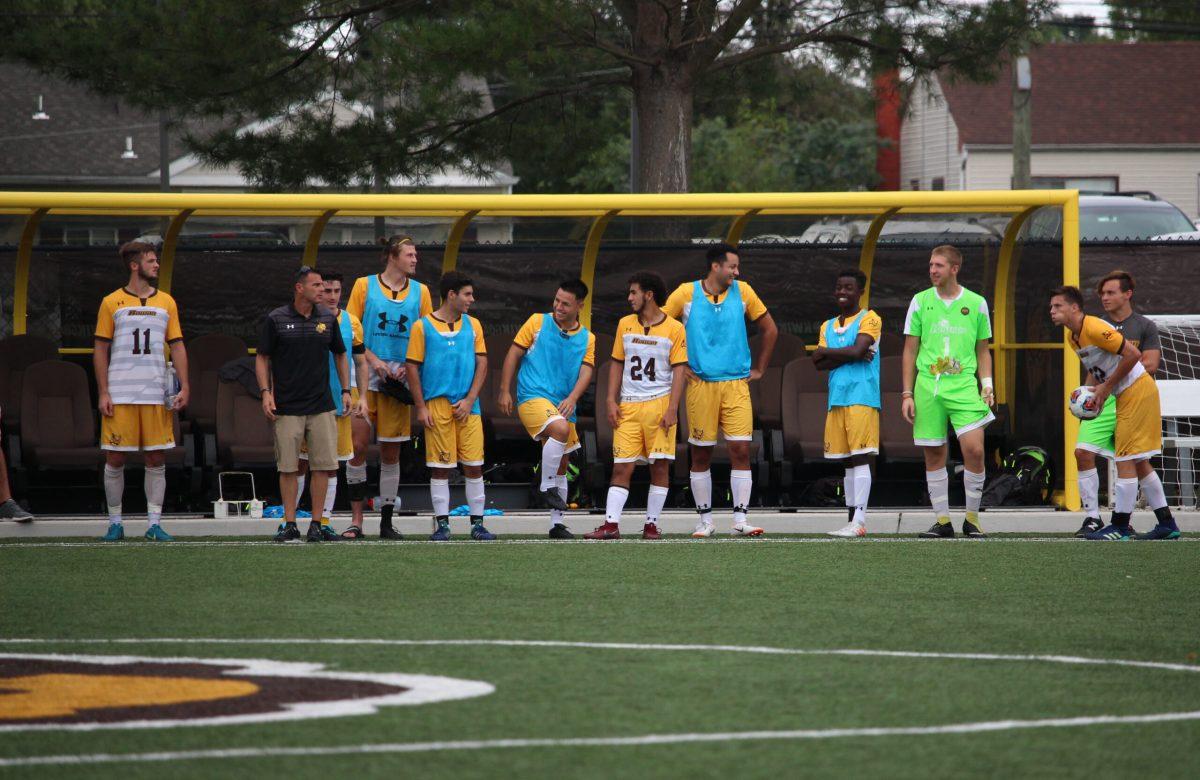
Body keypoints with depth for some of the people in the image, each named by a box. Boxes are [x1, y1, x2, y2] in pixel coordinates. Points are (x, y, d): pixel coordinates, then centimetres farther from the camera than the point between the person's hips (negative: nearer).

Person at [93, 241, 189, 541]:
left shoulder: (166, 302, 11)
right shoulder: (112, 303, 4)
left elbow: (177, 346, 11)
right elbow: (100, 349, 4)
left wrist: (183, 387, 0)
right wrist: (103, 393, -4)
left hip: (156, 393, 2)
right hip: (120, 395, -2)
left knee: (156, 459, 1)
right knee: (115, 459, -1)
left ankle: (154, 522, 6)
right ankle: (115, 522, 9)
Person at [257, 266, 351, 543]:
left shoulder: (328, 319, 8)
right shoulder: (275, 320, -1)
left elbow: (340, 355, 18)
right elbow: (262, 358, 4)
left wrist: (345, 390, 11)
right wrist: (266, 392, -7)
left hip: (322, 406, 2)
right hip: (287, 407, -2)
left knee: (322, 466, -2)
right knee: (288, 467, -1)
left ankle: (316, 524, 5)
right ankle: (290, 524, 6)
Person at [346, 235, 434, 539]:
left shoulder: (420, 291, 10)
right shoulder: (365, 285, 3)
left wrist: (408, 366, -5)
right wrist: (374, 360, -10)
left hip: (399, 378, 2)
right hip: (366, 376, -2)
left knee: (391, 451, 5)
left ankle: (387, 522, 9)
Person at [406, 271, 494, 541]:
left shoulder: (472, 325, 11)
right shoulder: (423, 326, 1)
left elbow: (482, 364, 8)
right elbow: (412, 368, 1)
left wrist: (470, 400, -3)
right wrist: (421, 407, -6)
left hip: (467, 406, 3)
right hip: (437, 405, -3)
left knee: (474, 466, 1)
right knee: (441, 467, -1)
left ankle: (477, 523, 7)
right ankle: (442, 524, 5)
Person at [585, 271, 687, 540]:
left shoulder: (674, 329, -1)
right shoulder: (625, 324, 12)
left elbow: (679, 369, -3)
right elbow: (617, 364, 15)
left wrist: (672, 408, -12)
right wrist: (611, 401, 5)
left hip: (660, 404, -3)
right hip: (628, 406, 3)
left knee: (660, 466, -1)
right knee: (622, 466, -3)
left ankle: (651, 524, 5)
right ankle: (611, 524, -8)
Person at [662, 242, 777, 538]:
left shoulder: (742, 292, 6)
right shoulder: (686, 293, -1)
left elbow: (770, 330, 16)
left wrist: (758, 369, 12)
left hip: (736, 383, 1)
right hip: (700, 384, -1)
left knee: (741, 450, -6)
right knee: (701, 455, 3)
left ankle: (740, 520, -4)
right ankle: (705, 520, 11)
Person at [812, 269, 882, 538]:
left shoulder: (869, 319, 1)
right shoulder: (828, 326, 19)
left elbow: (858, 350, -15)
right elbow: (820, 364, 6)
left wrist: (826, 352, -3)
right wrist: (852, 356, -7)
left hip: (861, 397, -7)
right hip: (837, 400, 7)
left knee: (860, 458, -11)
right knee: (848, 461, 7)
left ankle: (859, 521, -16)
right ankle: (851, 518, 8)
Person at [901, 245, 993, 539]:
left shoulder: (976, 303, 7)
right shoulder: (920, 302, 7)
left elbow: (982, 350, 14)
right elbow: (910, 350, 10)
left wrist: (987, 385, 1)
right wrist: (907, 394, 4)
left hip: (964, 384, -1)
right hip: (928, 385, 1)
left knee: (974, 449, -14)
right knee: (934, 454, 2)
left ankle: (972, 518, 0)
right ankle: (942, 520, 11)